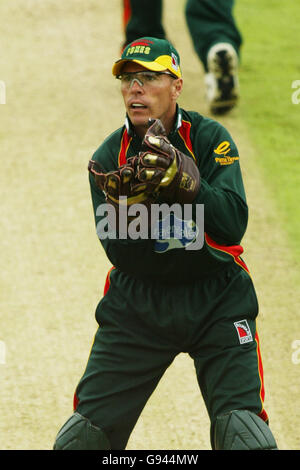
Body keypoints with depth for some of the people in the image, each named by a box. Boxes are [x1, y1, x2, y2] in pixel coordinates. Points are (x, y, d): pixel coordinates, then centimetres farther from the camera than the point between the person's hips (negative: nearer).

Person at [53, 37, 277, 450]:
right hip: (136, 303, 2)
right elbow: (120, 254, -10)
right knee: (85, 430, -4)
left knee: (241, 428, -17)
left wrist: (181, 177, -33)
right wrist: (125, 205, -29)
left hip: (215, 300, -2)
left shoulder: (210, 138, -9)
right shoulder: (110, 155, -4)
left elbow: (232, 227, -21)